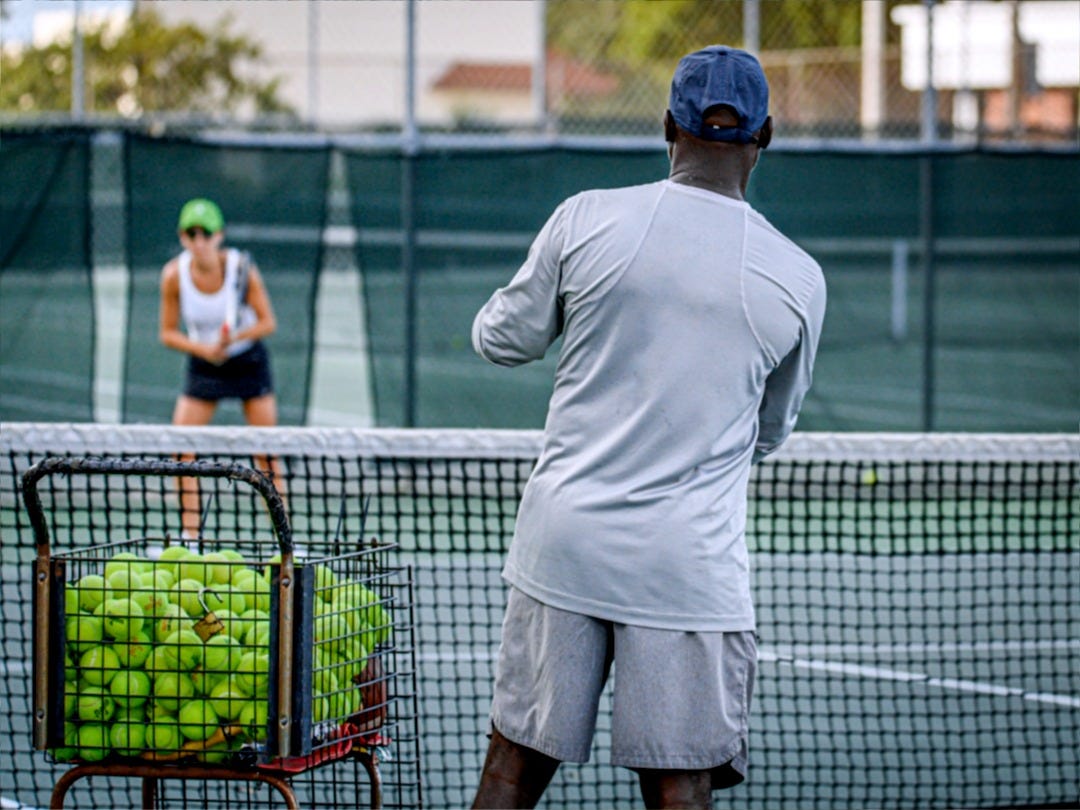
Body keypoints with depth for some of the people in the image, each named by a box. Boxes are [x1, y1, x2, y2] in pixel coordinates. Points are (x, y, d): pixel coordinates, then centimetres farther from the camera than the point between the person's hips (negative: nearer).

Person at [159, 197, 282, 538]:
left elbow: (268, 322, -14)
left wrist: (235, 337, -32)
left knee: (266, 455, -3)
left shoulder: (241, 267, -20)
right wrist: (204, 348, -24)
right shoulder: (174, 275, -16)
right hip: (203, 365, 2)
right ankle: (190, 533, -2)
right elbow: (168, 332, -7)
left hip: (248, 361, -2)